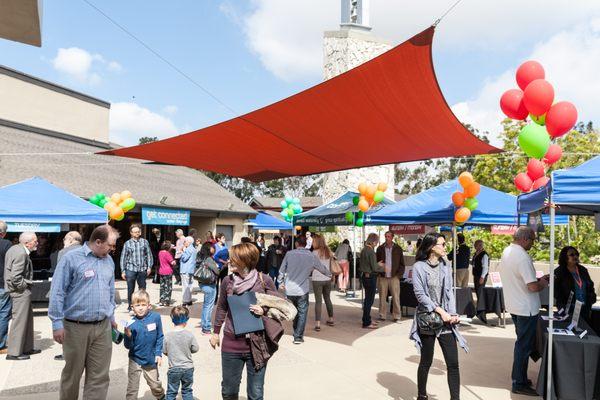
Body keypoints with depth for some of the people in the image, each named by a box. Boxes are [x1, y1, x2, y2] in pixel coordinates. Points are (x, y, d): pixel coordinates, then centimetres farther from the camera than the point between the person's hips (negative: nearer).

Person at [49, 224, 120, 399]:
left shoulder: (109, 260, 8)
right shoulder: (71, 258, -10)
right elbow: (57, 292, -10)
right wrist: (57, 323, -12)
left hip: (103, 327, 4)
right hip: (76, 327, -4)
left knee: (100, 376, 5)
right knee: (72, 373, 14)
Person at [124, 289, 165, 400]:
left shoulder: (155, 317, -14)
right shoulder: (131, 324, -15)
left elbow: (159, 337, -2)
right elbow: (128, 346, -9)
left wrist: (158, 354, -4)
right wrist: (128, 336, -28)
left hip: (151, 359, 1)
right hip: (135, 360, -1)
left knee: (155, 385, 20)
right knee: (132, 388, 9)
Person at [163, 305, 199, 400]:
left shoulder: (168, 336, -13)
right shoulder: (189, 335, -14)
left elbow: (165, 352, -3)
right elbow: (195, 349, -6)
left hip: (173, 368, 0)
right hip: (188, 368, 0)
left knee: (171, 392, 14)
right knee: (187, 390, 17)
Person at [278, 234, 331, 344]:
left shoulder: (289, 254, -2)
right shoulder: (312, 256, -1)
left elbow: (282, 270, 4)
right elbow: (322, 269, 14)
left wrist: (281, 282, 20)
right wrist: (330, 274, 35)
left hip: (289, 289, 2)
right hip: (302, 290, -2)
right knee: (302, 313, 9)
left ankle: (296, 333, 29)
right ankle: (298, 337, 7)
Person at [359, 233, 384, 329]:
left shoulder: (363, 250, 8)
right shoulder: (371, 251, -19)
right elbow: (374, 268, -19)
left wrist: (377, 264, 19)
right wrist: (383, 268, -2)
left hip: (365, 276, 9)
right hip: (371, 277, -9)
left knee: (368, 299, 19)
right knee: (369, 300, -1)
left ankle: (367, 319, 30)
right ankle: (366, 323, 5)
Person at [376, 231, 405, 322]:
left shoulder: (398, 249, 4)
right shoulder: (380, 248, 7)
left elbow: (402, 264, 6)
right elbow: (376, 262, 10)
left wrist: (399, 275, -3)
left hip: (394, 277, -1)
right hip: (383, 277, 1)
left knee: (396, 297, 1)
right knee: (382, 297, 5)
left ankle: (396, 316, 10)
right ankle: (382, 316, 13)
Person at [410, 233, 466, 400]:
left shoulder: (445, 267, 8)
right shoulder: (419, 267, -7)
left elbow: (449, 292, 6)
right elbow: (420, 295, -12)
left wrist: (453, 313, -9)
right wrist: (441, 312, -16)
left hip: (446, 321, 4)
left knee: (453, 363, 0)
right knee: (426, 362, 9)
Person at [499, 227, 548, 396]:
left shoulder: (506, 252, 7)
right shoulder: (522, 257, -23)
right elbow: (533, 287, -25)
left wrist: (537, 279, 11)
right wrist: (543, 283, -4)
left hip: (513, 306, 9)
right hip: (526, 309, -9)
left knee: (521, 343, 21)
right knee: (524, 346, 3)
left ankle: (518, 377, 31)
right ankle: (519, 384, 13)